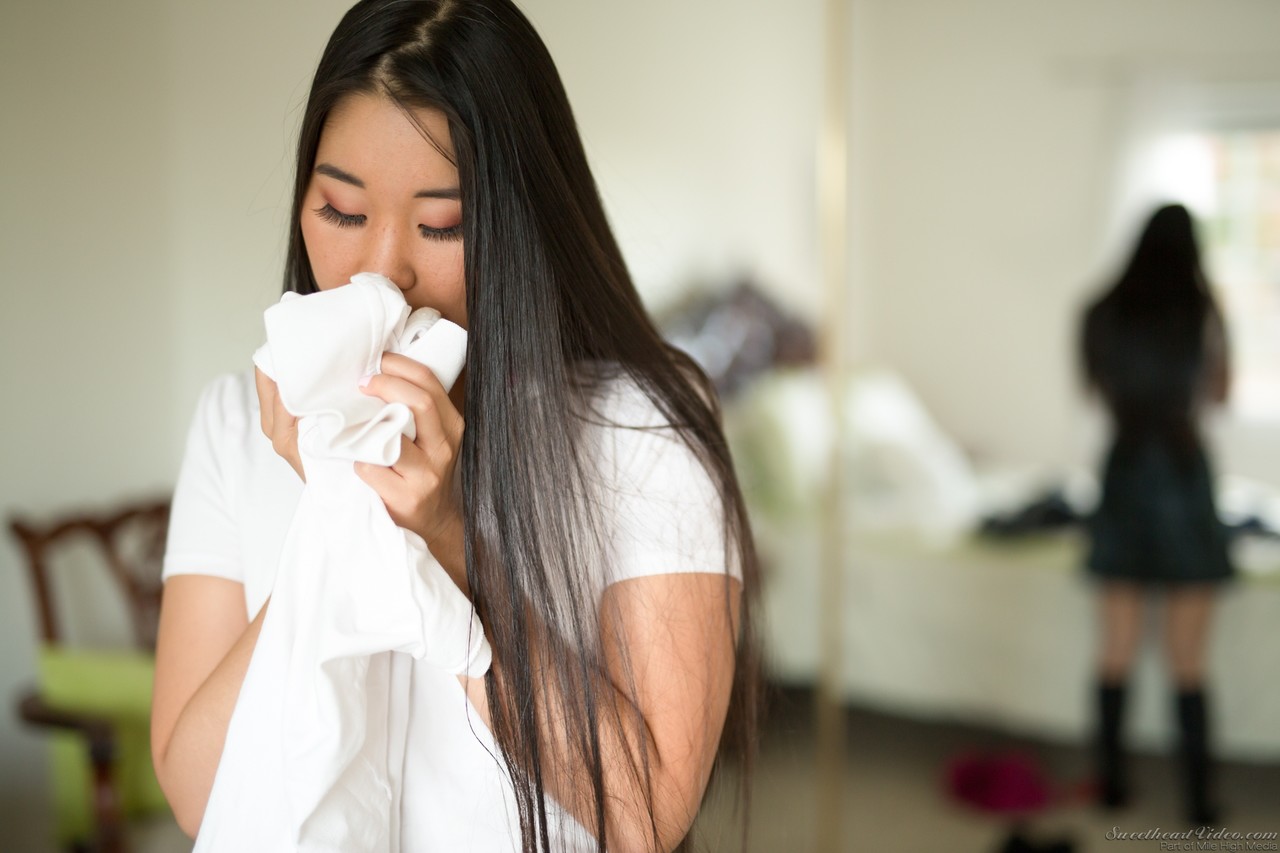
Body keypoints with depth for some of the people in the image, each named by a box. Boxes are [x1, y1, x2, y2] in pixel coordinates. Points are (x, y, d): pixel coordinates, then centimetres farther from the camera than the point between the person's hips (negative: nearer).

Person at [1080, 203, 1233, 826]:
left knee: (1116, 651, 11)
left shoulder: (1103, 313, -1)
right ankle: (1199, 798, 6)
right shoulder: (1202, 312, -8)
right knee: (1187, 661, 2)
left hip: (1123, 470, 3)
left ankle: (1112, 781, 18)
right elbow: (1220, 395, 6)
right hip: (1184, 471, -2)